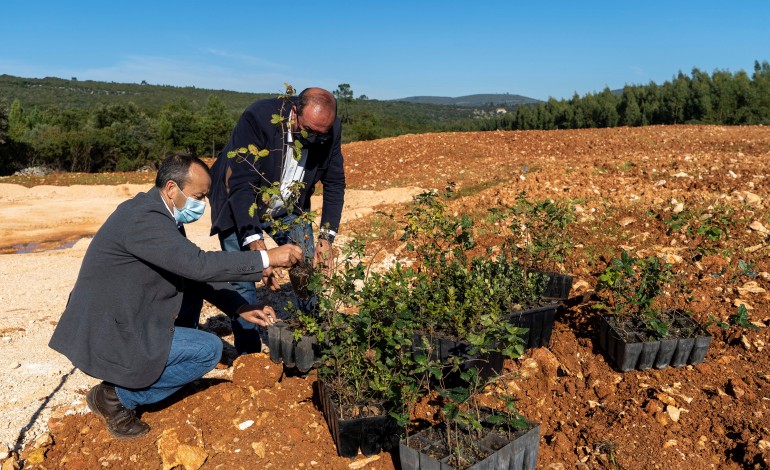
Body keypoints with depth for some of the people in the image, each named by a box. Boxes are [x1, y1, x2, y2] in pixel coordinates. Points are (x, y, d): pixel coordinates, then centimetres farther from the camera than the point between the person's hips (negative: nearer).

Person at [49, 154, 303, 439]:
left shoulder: (155, 212, 7)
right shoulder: (144, 218, -24)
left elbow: (192, 271, 9)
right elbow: (199, 264, -32)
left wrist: (240, 308, 1)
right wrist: (267, 259, -27)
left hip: (117, 321, 10)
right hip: (106, 338, -10)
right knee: (210, 349, -10)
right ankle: (117, 397, 2)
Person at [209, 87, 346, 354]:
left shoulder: (331, 131, -17)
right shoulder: (258, 117, -30)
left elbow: (334, 183, -7)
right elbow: (241, 184, -32)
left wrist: (327, 236, -17)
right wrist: (254, 241, -41)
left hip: (288, 209, 4)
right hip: (240, 208, -3)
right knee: (242, 280, -7)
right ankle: (249, 356, 8)